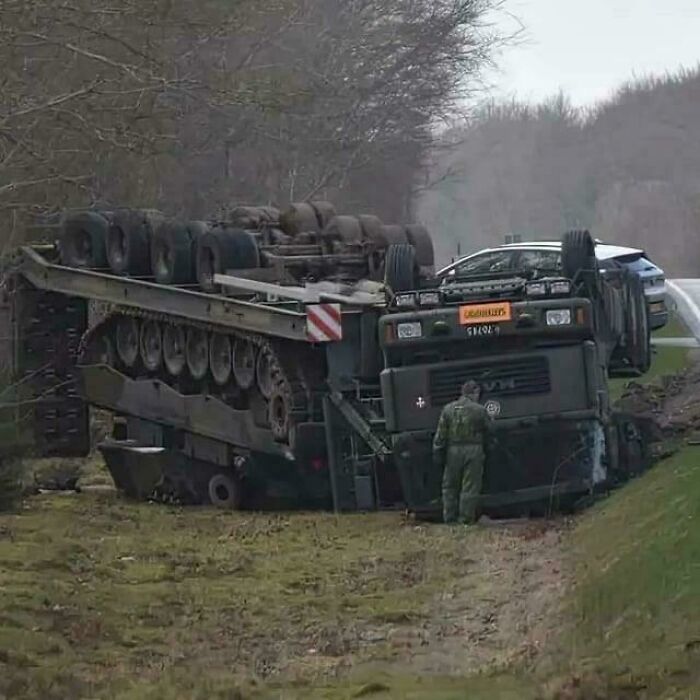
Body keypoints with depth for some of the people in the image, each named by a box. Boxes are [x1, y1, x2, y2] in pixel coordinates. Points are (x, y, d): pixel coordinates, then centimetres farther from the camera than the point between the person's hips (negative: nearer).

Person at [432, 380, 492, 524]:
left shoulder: (448, 409, 4)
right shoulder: (479, 410, -4)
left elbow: (440, 435, 2)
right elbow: (489, 430, 5)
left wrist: (437, 453, 5)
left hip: (453, 451, 3)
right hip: (473, 451, -3)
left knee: (450, 486, 12)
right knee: (470, 486, 1)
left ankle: (449, 518, 13)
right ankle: (466, 518, -1)